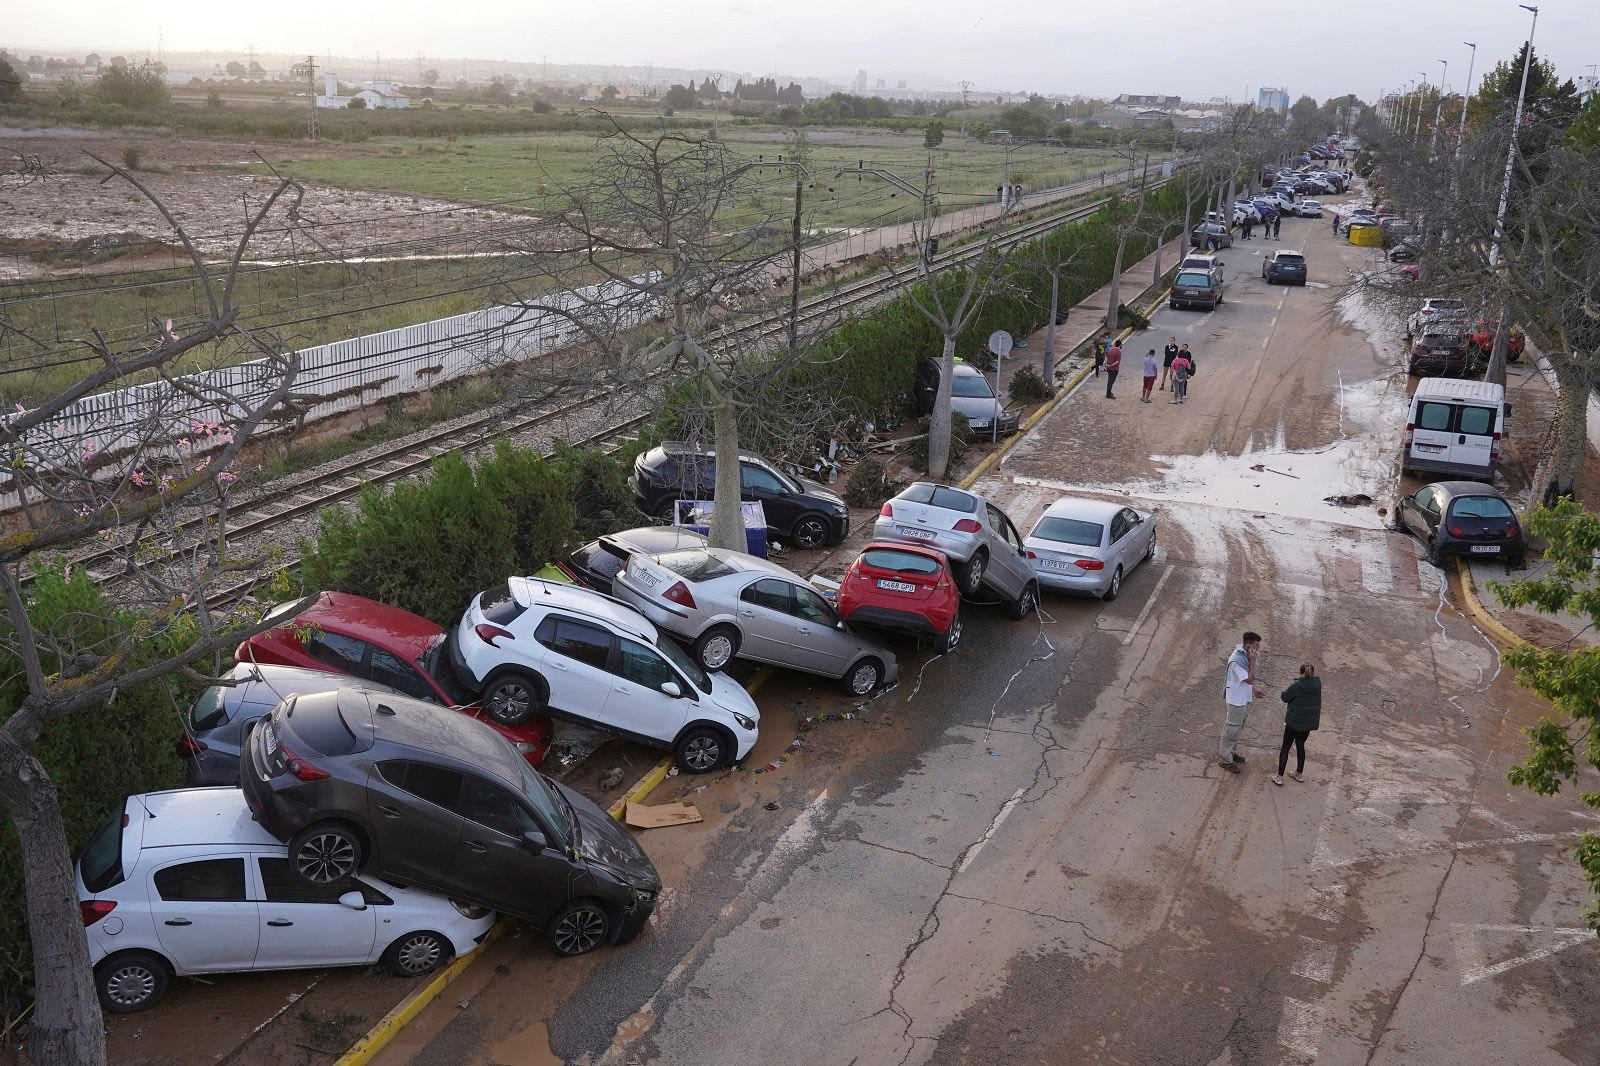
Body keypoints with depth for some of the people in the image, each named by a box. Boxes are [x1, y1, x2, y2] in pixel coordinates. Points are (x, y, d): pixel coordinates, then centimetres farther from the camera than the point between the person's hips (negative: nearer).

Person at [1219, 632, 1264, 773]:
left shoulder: (1245, 655, 0)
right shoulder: (1236, 660, -29)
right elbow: (1249, 679, -26)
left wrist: (1254, 689, 5)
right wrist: (1253, 660, -28)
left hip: (1244, 699, 9)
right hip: (1237, 700, -9)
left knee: (1237, 728, 23)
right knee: (1231, 729, 2)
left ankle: (1232, 752, 39)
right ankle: (1225, 759, 14)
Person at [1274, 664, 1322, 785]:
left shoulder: (1296, 685, -22)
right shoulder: (1317, 683, -6)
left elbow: (1284, 697, -12)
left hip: (1295, 722, -5)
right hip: (1310, 722, 5)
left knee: (1285, 747, 7)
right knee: (1300, 746, 23)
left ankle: (1279, 777, 6)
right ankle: (1299, 773, 32)